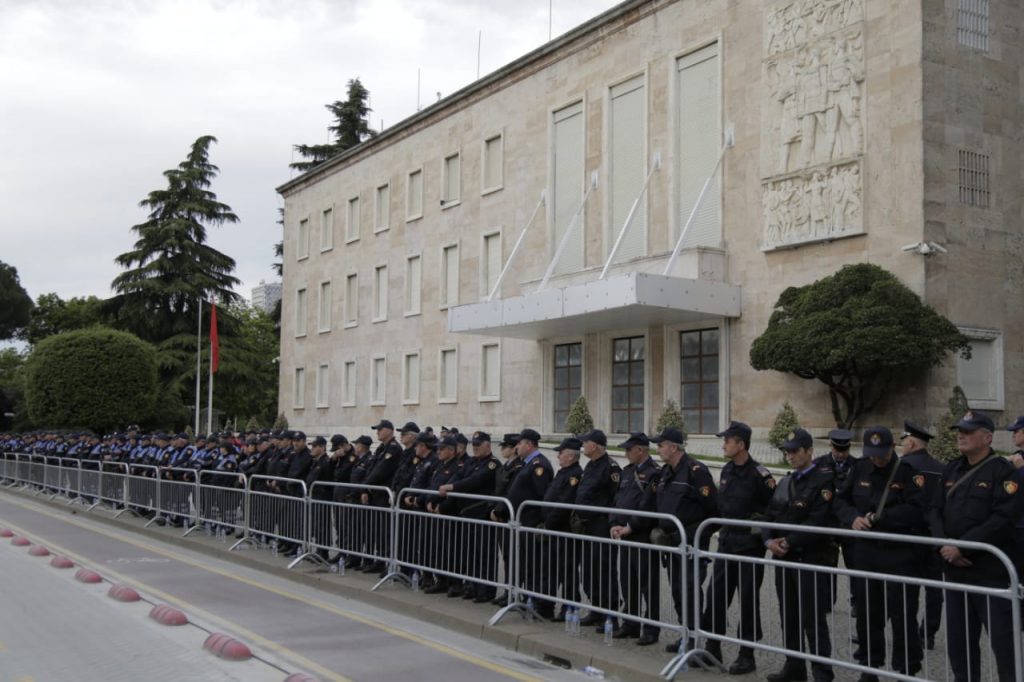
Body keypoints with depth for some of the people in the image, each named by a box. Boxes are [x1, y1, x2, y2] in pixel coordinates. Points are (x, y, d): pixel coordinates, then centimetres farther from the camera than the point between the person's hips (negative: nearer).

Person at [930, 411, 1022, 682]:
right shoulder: (952, 470, 13)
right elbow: (936, 510, 10)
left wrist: (963, 547, -19)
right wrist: (944, 546, -7)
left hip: (991, 572, -7)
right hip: (955, 569, 7)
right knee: (958, 639, 15)